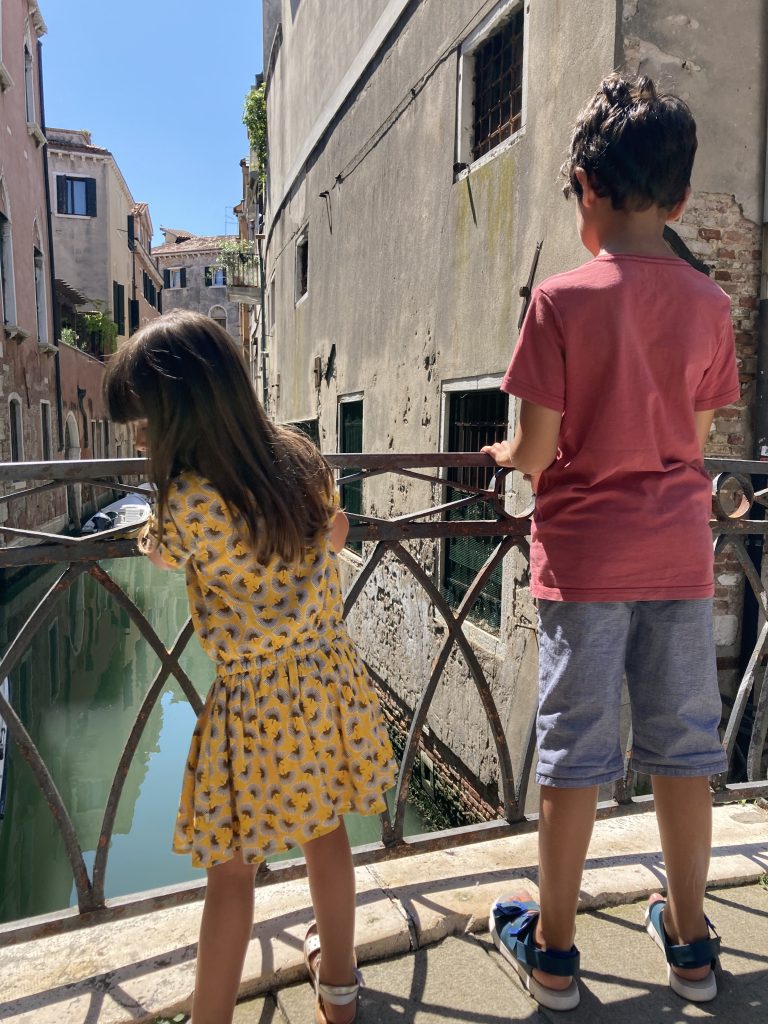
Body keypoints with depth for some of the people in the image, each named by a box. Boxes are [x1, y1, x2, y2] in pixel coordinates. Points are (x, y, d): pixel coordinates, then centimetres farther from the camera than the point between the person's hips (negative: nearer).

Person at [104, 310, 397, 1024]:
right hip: (328, 678, 6)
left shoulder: (188, 505, -23)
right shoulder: (303, 458, -7)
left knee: (230, 871, 13)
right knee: (323, 832, 25)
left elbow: (159, 552, 1)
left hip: (255, 704, -6)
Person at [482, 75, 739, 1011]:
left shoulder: (563, 299, -11)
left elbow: (537, 451, -11)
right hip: (679, 555, 4)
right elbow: (695, 436, 8)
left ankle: (551, 950, 25)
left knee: (572, 757, 7)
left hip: (584, 556, -4)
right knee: (683, 751, 15)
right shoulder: (708, 303, 2)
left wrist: (504, 454, 11)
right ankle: (690, 942, 33)